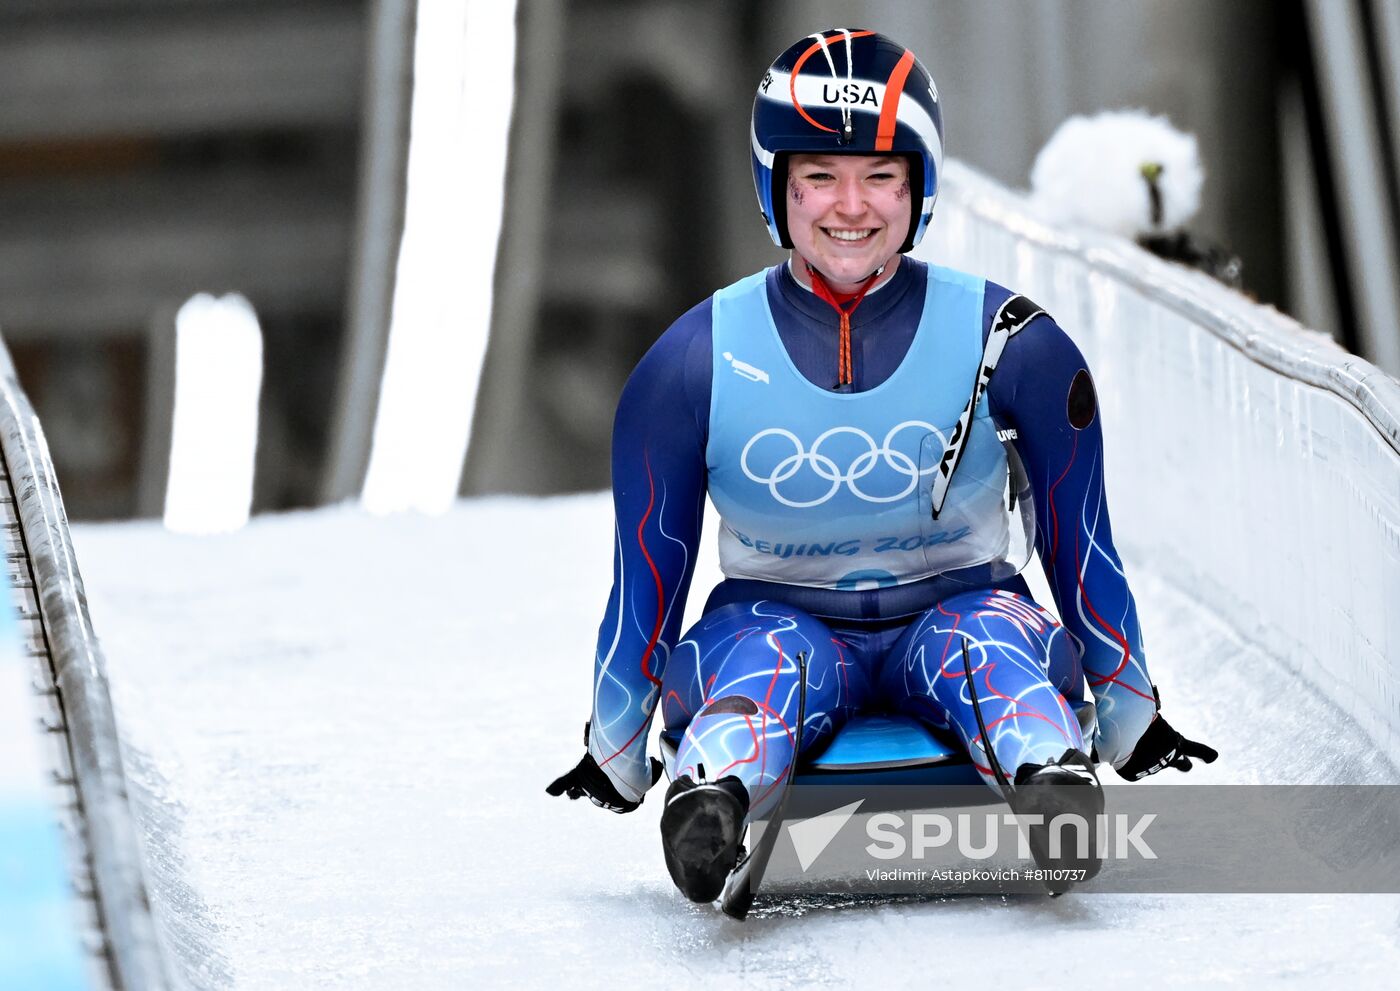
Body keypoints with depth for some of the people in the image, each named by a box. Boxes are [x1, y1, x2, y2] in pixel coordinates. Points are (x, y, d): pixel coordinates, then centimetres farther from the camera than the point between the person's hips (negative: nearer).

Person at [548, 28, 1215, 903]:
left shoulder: (1011, 345, -8)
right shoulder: (696, 364, -8)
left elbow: (1081, 547, 2)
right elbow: (648, 571, 2)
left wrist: (1134, 725, 10)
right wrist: (614, 756, 8)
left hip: (956, 610, 1)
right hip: (779, 619, 0)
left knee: (988, 644, -34)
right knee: (768, 663, -35)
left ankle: (1054, 785, -62)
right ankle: (714, 797, -65)